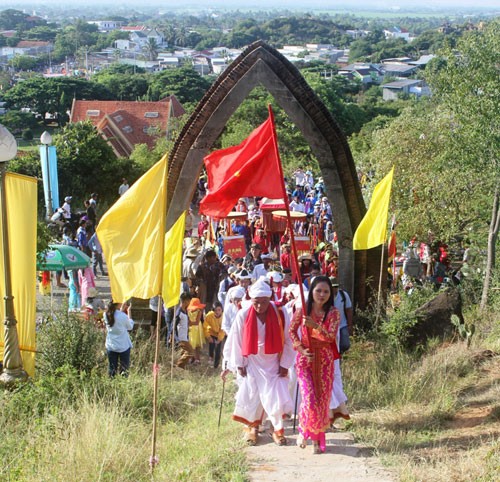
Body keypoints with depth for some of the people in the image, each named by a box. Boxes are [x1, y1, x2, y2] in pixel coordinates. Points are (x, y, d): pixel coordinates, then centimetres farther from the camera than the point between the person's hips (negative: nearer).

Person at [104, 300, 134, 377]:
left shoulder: (106, 315, -8)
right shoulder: (123, 316, -21)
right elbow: (130, 327, -2)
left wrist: (122, 310, 13)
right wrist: (129, 312, 3)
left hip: (110, 346, 4)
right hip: (123, 346, -4)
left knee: (112, 369, 13)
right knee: (124, 369, 8)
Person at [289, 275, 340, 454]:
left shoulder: (333, 313, -4)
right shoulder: (302, 311, -3)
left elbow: (331, 337, -16)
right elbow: (292, 331, 5)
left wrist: (315, 325, -32)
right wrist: (301, 349, -8)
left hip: (325, 360, 1)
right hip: (305, 359, -1)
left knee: (322, 400, 4)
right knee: (309, 399, -13)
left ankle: (317, 439, 19)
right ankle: (303, 431, 14)